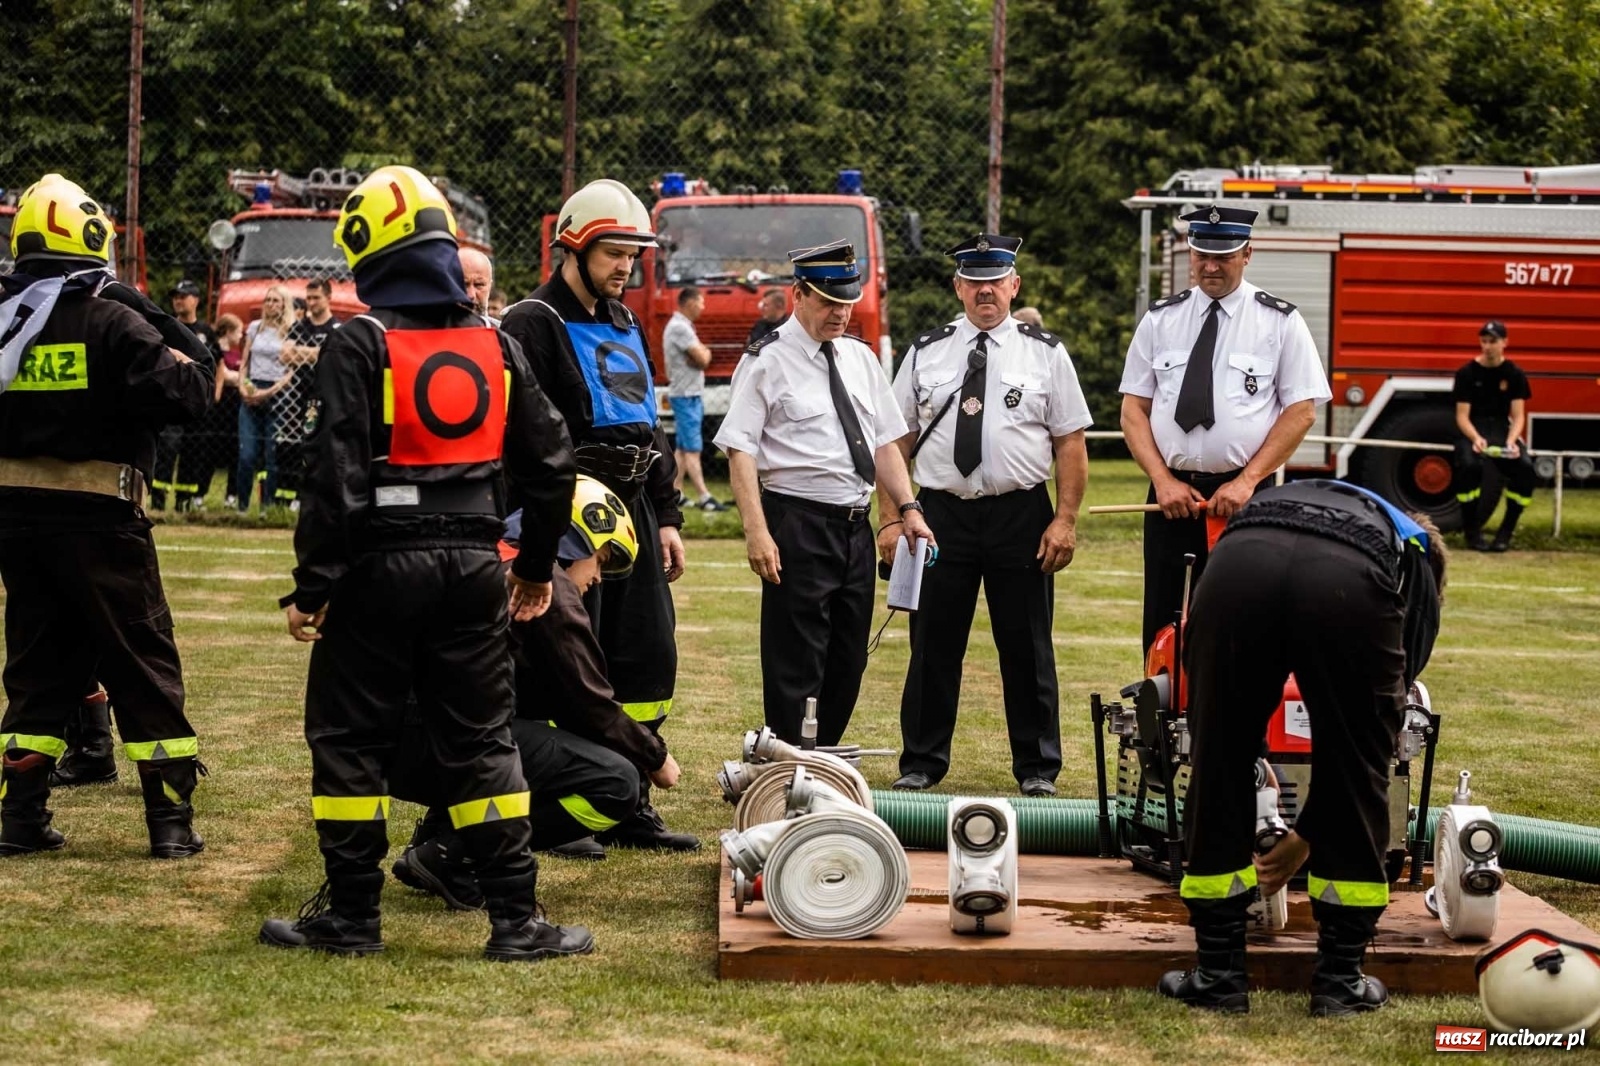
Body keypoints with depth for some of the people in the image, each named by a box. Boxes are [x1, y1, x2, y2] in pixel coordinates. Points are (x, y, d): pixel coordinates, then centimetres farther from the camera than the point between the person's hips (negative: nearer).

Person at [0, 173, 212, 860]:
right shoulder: (113, 321, -12)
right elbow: (187, 392, -18)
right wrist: (173, 337, -2)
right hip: (98, 513, -5)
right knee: (144, 664, 5)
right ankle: (171, 822, 6)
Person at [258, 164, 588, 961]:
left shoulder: (359, 346, -9)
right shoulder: (495, 347, 7)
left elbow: (337, 476, -14)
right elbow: (550, 462, 11)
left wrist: (312, 586, -9)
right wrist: (537, 566, 22)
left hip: (381, 564, -5)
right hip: (473, 564, 5)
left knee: (350, 738, 7)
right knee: (480, 741, 9)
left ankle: (351, 916, 11)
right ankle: (516, 920, 7)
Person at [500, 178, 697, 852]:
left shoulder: (625, 327, 18)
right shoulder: (533, 324, -8)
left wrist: (667, 519, 15)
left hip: (634, 513, 8)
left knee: (650, 659, 8)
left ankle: (628, 808, 17)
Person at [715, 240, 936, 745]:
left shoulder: (860, 358, 15)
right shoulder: (767, 362, -5)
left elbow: (885, 441, 17)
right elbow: (740, 451, -10)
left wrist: (908, 508, 4)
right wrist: (757, 532, -20)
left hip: (856, 525, 7)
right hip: (797, 527, -7)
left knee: (849, 661, 11)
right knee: (795, 664, -4)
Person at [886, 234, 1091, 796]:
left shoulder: (1045, 353, 4)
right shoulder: (925, 354, 7)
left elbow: (1070, 441, 1)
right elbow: (897, 442, 7)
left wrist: (1065, 519, -7)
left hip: (1021, 516, -1)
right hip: (942, 513, 1)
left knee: (1027, 648, 6)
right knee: (933, 645, 5)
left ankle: (1036, 769, 16)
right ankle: (921, 764, 17)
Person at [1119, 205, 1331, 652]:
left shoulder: (1280, 322, 1)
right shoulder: (1160, 320, 8)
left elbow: (1301, 411, -2)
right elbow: (1134, 409, 7)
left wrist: (1246, 481, -11)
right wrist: (1163, 480, -6)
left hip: (1244, 496, -2)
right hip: (1171, 494, 3)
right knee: (1164, 629, 4)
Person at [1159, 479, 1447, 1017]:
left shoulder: (1276, 500, 46)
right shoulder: (1419, 573, 38)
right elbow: (1387, 714, 36)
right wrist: (1306, 836, 46)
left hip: (1240, 563, 2)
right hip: (1351, 582, -1)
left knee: (1218, 765, 19)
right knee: (1359, 774, 20)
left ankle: (1219, 973, 24)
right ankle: (1340, 978, 26)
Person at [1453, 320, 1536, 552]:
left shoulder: (1514, 374, 4)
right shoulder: (1467, 373, -1)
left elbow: (1518, 416, 0)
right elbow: (1462, 416, -5)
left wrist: (1511, 441, -21)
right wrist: (1476, 438, -25)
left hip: (1503, 429, 2)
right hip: (1472, 431, -2)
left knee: (1525, 468, -27)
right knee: (1469, 465, -35)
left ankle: (1506, 532, -10)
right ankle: (1472, 531, -17)